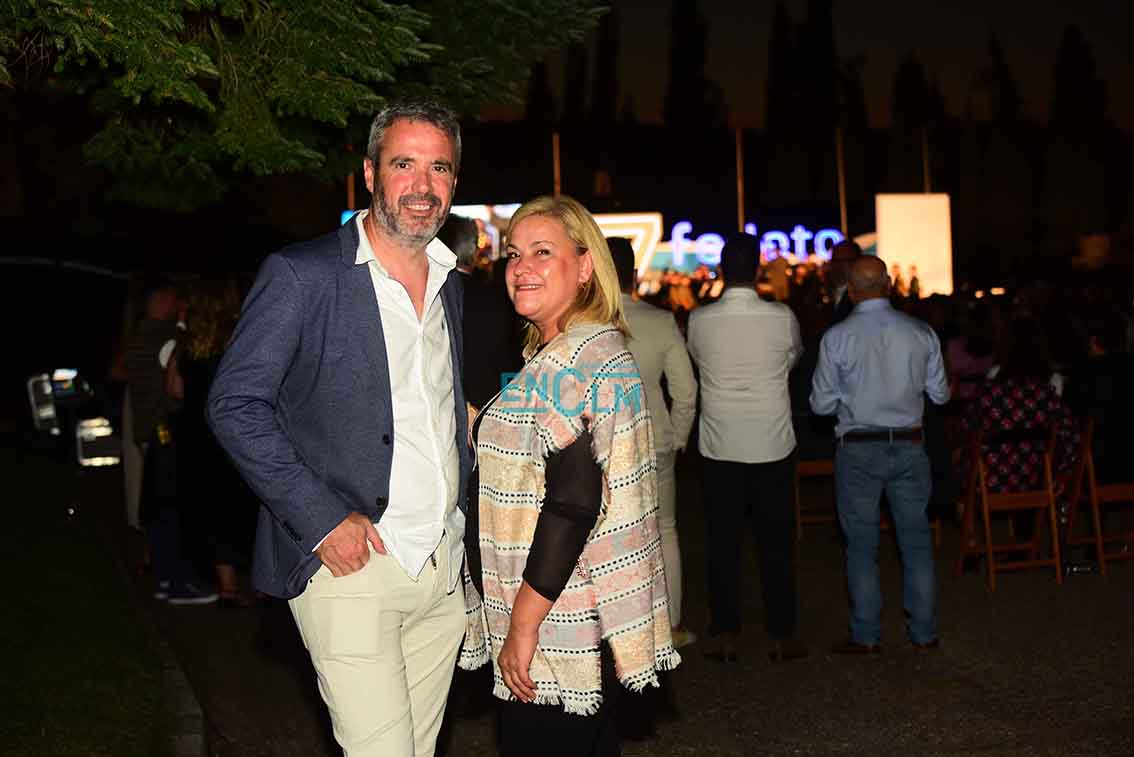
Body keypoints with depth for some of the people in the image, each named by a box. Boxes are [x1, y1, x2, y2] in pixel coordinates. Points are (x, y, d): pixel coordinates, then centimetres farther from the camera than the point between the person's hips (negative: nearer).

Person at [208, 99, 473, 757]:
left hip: (444, 569, 6)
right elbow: (235, 404, -11)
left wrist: (465, 519, 10)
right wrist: (322, 518, -16)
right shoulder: (301, 274, -8)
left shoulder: (450, 284, 13)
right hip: (349, 562, -6)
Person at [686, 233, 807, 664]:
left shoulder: (699, 321, -8)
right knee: (776, 543, 8)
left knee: (722, 543, 9)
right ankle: (781, 637, 15)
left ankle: (725, 637, 14)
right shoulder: (782, 318, -10)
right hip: (773, 447, -1)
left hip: (720, 448, 1)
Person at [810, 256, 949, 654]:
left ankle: (867, 637, 14)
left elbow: (822, 404, -6)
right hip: (909, 446, 2)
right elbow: (940, 393, 4)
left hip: (859, 450, -2)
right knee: (916, 540, 12)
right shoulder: (921, 332, -3)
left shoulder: (837, 338, -10)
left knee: (862, 546, 8)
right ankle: (924, 633, 19)